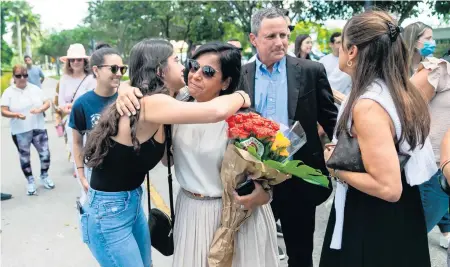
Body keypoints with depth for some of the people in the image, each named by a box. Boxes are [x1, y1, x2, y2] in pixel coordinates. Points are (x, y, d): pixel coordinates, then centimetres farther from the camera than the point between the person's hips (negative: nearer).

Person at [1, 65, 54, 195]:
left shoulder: (35, 88, 4)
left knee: (45, 153, 4)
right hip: (20, 132, -2)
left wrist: (40, 109, -17)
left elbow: (47, 103, 4)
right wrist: (16, 115, -27)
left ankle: (44, 176, 27)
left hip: (39, 128, 2)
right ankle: (30, 181, 25)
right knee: (24, 157, 10)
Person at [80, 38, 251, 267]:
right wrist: (240, 97, -15)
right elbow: (217, 111, -37)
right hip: (107, 212, -9)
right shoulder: (151, 103, -25)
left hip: (132, 203, 9)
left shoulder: (145, 102, 4)